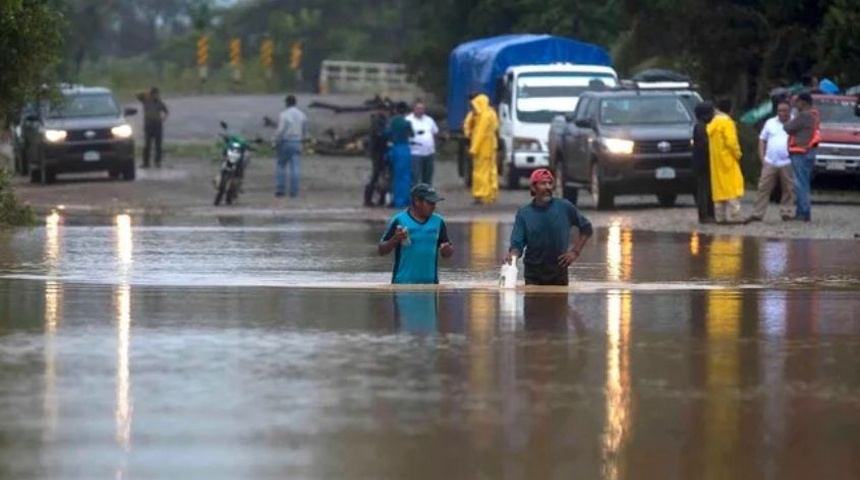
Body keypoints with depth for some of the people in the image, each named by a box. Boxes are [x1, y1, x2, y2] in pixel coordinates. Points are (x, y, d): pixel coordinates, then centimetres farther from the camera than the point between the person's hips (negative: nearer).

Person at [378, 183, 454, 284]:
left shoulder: (438, 221, 8)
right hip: (403, 283, -4)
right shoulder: (399, 221, -4)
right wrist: (395, 240, -22)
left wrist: (447, 250, -8)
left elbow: (447, 253, 16)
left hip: (430, 283, 4)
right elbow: (382, 250, -2)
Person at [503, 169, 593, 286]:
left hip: (559, 271, 0)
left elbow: (586, 229, 11)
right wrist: (512, 255, -27)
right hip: (533, 274, 0)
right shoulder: (523, 214, -1)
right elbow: (517, 244, -5)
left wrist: (575, 252, 2)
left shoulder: (565, 207, -1)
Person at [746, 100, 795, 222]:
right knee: (763, 188, -2)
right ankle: (757, 214, -2)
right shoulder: (770, 123, 14)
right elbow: (762, 140, 16)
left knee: (788, 190, -2)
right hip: (770, 163, 2)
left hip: (787, 164, -2)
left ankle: (787, 213, 7)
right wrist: (762, 157, 6)